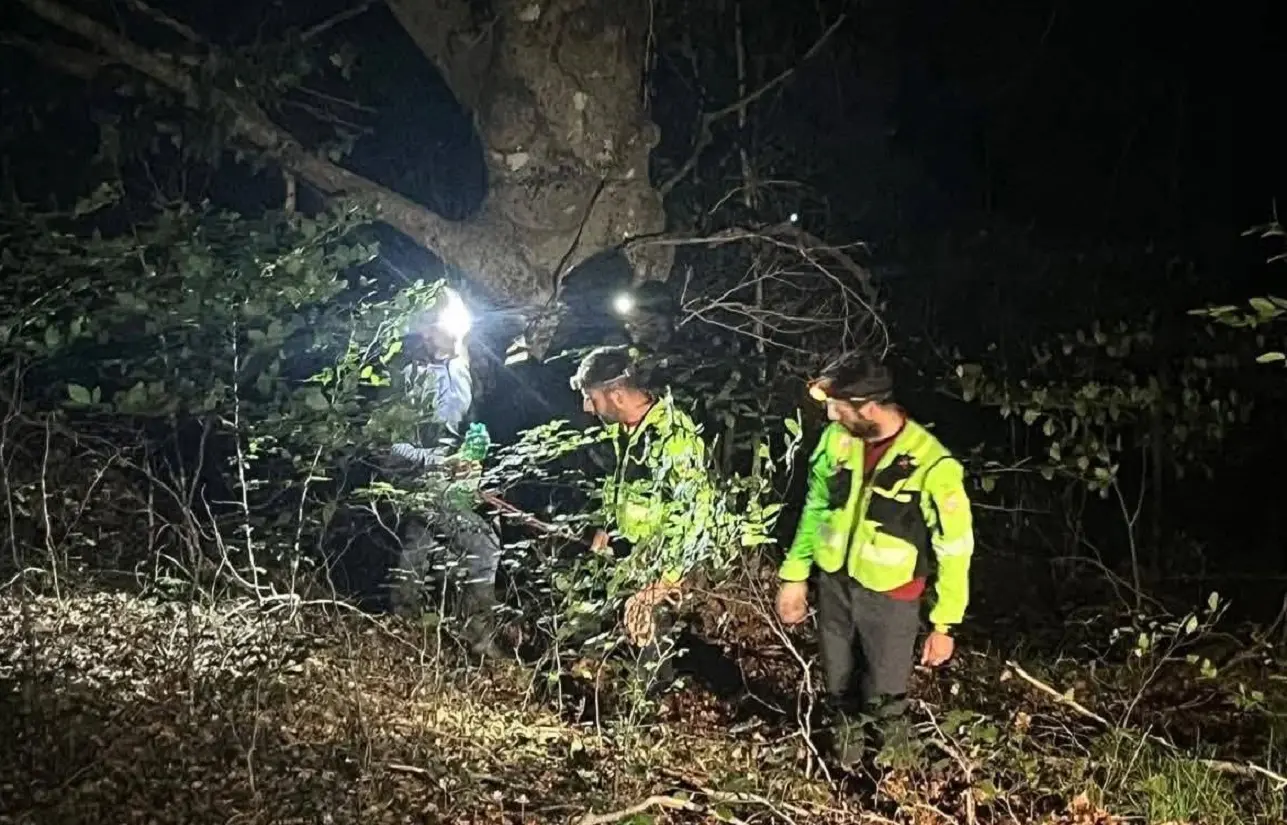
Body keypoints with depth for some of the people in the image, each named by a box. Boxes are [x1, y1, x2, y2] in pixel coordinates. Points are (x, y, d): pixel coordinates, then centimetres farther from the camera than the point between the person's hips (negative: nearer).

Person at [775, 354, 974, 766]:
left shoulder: (932, 465, -23)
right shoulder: (837, 440, -8)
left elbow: (955, 550, -13)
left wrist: (945, 624, -11)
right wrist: (795, 574, 8)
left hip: (889, 597, -4)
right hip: (834, 584, 4)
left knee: (883, 696, 7)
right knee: (840, 685, 20)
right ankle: (846, 749, 47)